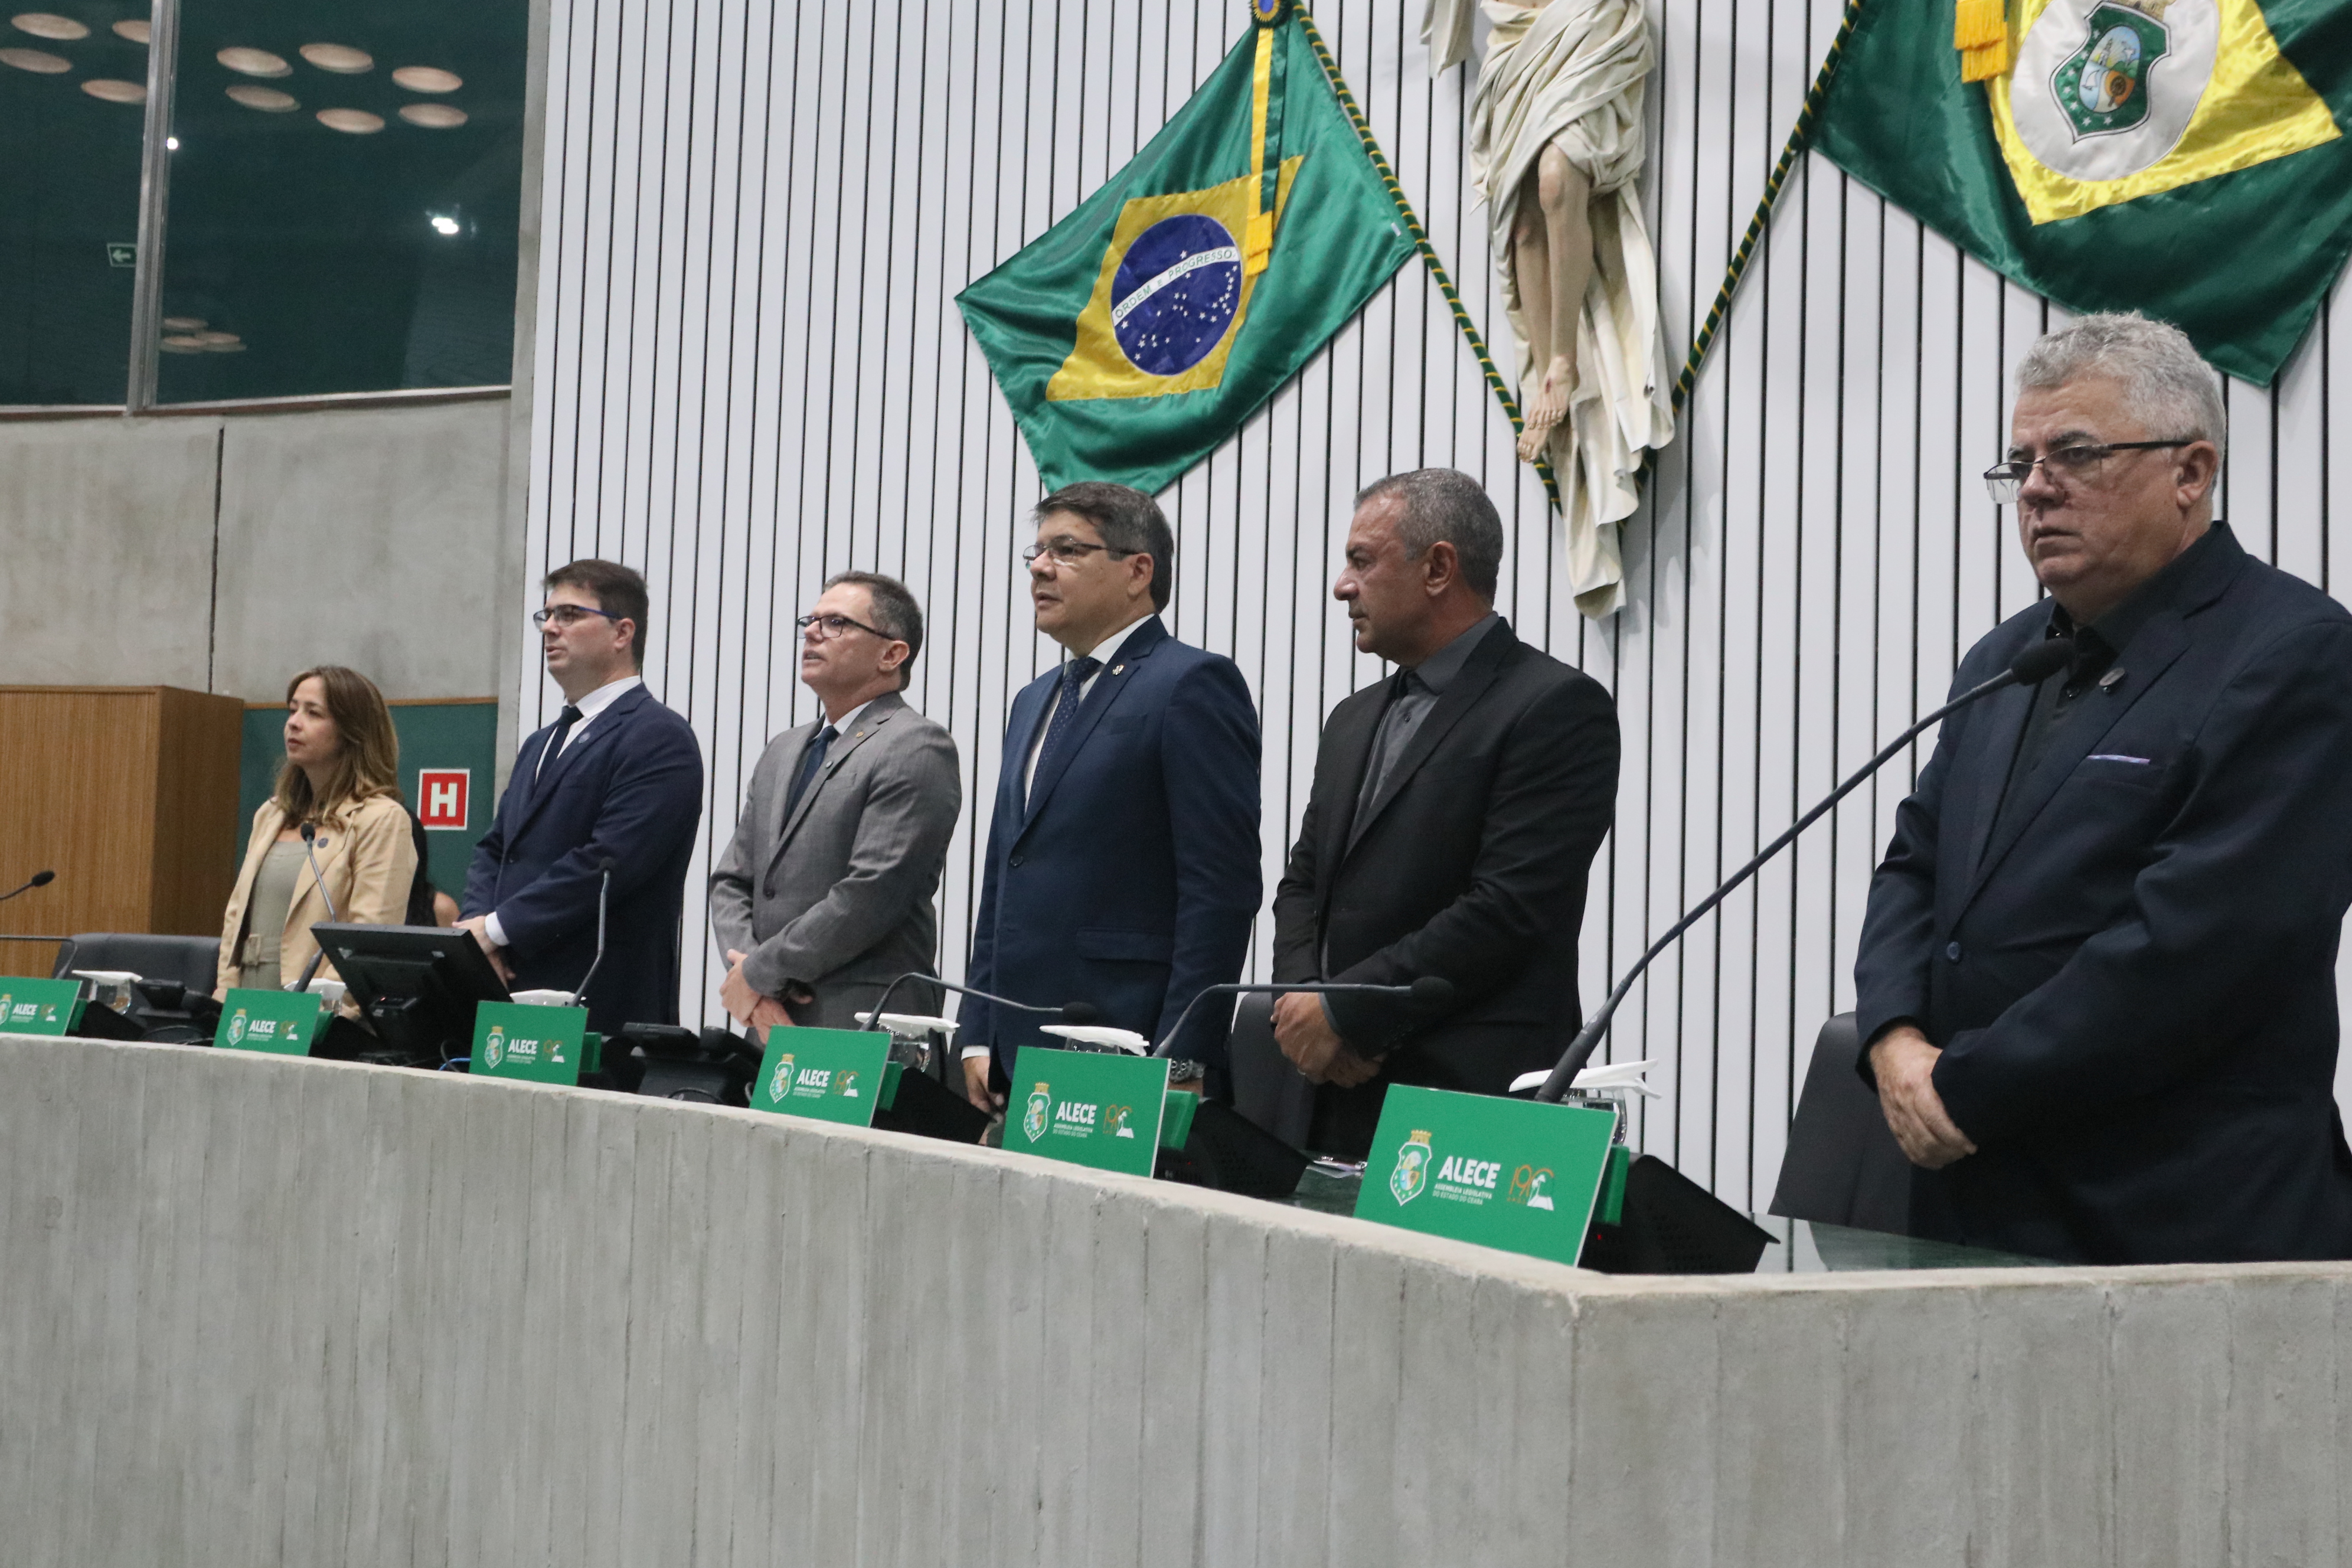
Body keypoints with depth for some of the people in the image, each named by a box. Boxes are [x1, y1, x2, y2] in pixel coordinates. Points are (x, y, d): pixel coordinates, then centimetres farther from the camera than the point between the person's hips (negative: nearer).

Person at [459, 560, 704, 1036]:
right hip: (512, 999, 8)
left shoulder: (659, 738, -7)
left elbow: (608, 860, -17)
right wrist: (477, 924, -2)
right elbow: (493, 850, 19)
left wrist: (497, 928, -14)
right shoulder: (541, 745, 23)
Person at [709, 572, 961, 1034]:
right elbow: (732, 881, 16)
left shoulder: (916, 749, -7)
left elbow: (871, 895, -16)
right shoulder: (783, 751, 19)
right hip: (769, 1020, 6)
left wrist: (759, 973, -10)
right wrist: (752, 981, -2)